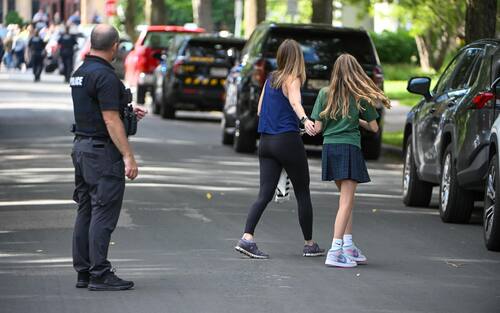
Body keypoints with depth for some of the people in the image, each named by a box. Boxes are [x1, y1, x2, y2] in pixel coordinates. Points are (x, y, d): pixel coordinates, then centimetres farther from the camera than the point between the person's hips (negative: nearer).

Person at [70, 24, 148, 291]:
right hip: (103, 150, -9)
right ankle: (100, 274, -8)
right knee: (103, 214, -7)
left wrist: (128, 112, 26)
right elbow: (111, 121, -20)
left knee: (85, 213, 11)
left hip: (81, 146, 9)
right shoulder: (105, 76, -17)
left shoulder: (80, 73, 12)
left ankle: (83, 272, 13)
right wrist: (128, 156, -19)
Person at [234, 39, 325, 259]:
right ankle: (309, 244, 15)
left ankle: (247, 238, -18)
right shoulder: (292, 80, -7)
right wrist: (305, 120, -47)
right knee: (303, 193, 8)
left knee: (265, 194, 0)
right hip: (288, 140, -6)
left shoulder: (270, 79, 13)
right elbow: (295, 102, -29)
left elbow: (260, 110, 20)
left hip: (266, 142, 6)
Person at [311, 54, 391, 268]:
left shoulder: (325, 94, 4)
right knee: (346, 202, -5)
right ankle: (335, 252, -15)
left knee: (346, 198, 19)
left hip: (329, 147, 4)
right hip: (350, 148, -4)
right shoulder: (362, 97, -1)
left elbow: (318, 128, 2)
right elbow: (374, 127, 4)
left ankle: (348, 246, 19)